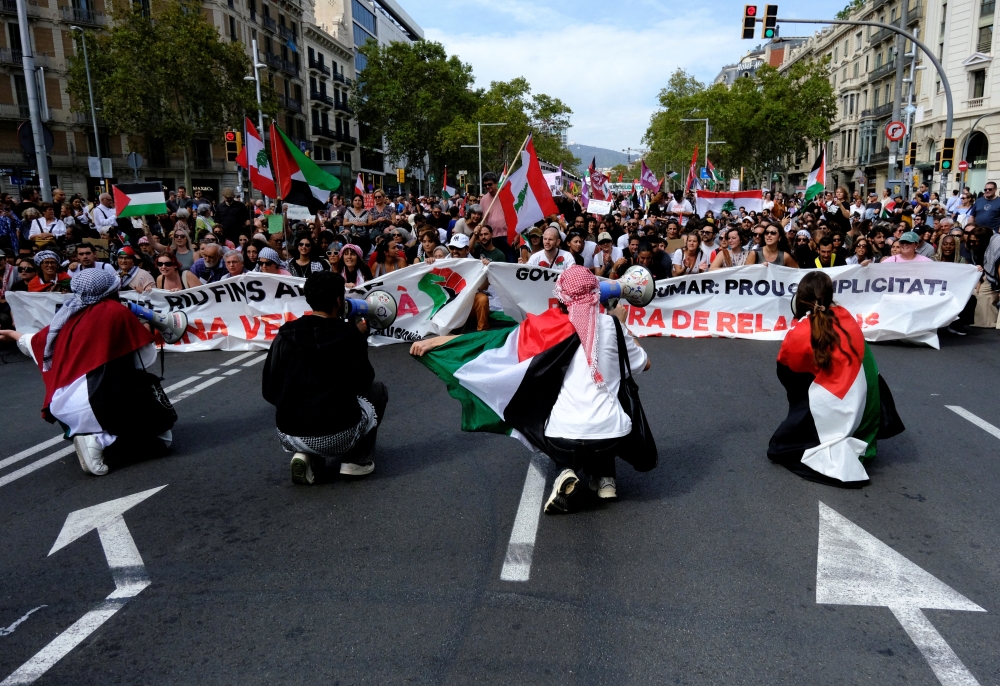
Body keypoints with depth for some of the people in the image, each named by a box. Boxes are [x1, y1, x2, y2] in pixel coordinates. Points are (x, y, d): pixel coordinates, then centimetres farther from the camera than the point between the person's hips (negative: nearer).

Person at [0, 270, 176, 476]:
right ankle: (102, 438, -10)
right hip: (103, 403, -7)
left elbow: (37, 343, 32)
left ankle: (86, 433, 9)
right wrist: (142, 333, 21)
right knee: (161, 435, 7)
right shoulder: (116, 311, -2)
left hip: (65, 409, 7)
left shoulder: (68, 316, 13)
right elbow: (147, 358, 1)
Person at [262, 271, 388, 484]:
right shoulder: (351, 334, -3)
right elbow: (362, 384, 9)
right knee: (378, 390, 23)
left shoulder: (285, 334, 3)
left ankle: (307, 458, 11)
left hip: (289, 436, 4)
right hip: (337, 436, -3)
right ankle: (358, 459, 14)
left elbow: (269, 391, 6)